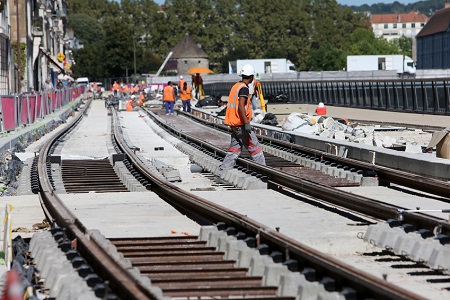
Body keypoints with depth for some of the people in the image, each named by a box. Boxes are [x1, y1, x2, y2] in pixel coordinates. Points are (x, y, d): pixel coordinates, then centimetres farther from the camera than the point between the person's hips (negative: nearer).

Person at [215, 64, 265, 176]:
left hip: (233, 123, 9)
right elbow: (241, 106, -25)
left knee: (235, 148, 12)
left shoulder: (236, 86, 13)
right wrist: (247, 123, -27)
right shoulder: (244, 88, -15)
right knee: (255, 147, -1)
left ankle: (222, 170, 8)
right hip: (241, 124, -9)